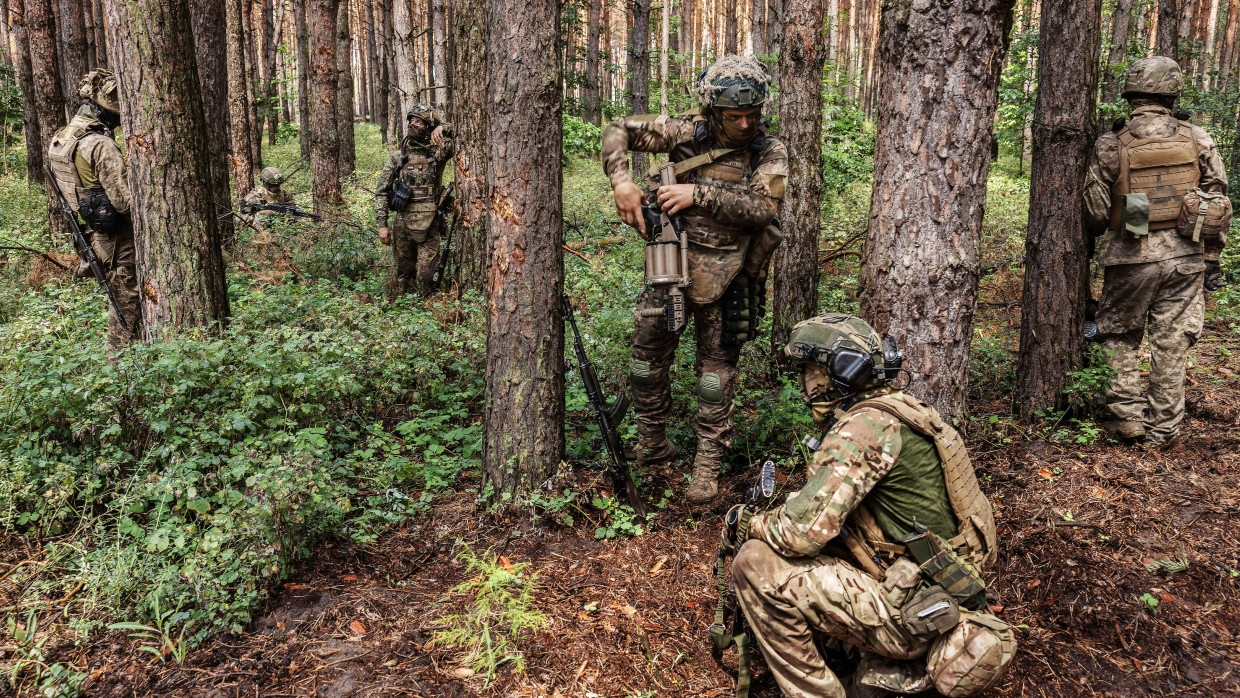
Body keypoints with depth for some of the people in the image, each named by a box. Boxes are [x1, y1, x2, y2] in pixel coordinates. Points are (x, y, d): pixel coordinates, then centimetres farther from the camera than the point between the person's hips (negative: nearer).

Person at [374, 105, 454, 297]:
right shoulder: (397, 158, 4)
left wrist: (443, 127, -13)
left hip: (429, 226, -1)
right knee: (403, 272, 11)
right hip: (402, 223, 1)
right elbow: (381, 192, 6)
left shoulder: (438, 153, 1)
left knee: (425, 274, -2)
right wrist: (382, 225, -1)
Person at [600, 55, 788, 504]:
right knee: (649, 353, 11)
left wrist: (699, 194, -27)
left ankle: (708, 462, 16)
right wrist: (621, 181, -17)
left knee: (717, 368, 5)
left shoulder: (769, 153, -6)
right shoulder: (688, 133, -5)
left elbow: (762, 207, -22)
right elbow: (618, 131, 0)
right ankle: (652, 444, 30)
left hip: (724, 277, -2)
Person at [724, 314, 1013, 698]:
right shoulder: (893, 412, 12)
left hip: (913, 617, -10)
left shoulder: (869, 424, -19)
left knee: (755, 564, -14)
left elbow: (802, 531, -25)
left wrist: (745, 522, -5)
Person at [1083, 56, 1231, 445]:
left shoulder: (1111, 146, -7)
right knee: (1171, 346, 9)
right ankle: (1163, 428, 16)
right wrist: (1211, 259, 13)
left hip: (1131, 258, -2)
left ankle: (1128, 417, 11)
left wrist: (1099, 233, 17)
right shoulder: (1198, 141, 1)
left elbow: (1096, 212, -6)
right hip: (1185, 256, 2)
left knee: (1120, 339, 14)